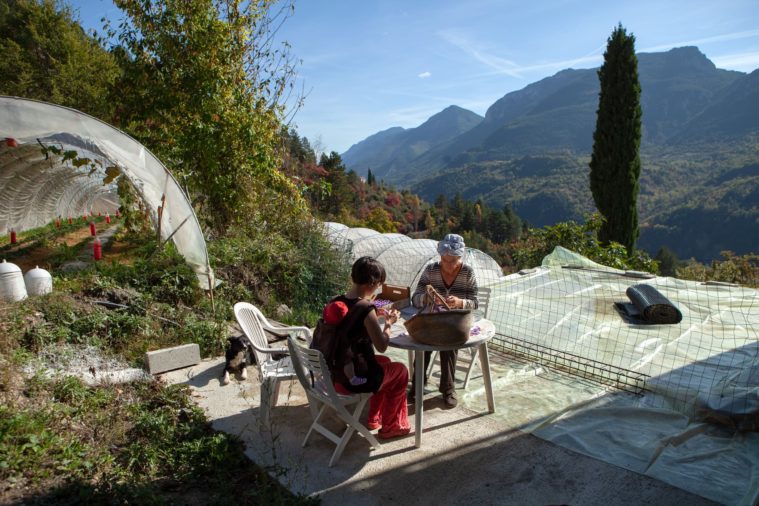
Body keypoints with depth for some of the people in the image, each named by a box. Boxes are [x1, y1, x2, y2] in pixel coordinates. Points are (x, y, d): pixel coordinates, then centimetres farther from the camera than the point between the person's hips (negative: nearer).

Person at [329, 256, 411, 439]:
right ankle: (390, 427, 31)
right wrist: (389, 323, -2)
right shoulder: (366, 309, -24)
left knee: (384, 362, 30)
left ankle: (375, 418, 41)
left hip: (333, 374, 8)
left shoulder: (335, 302, -3)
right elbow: (381, 346, -17)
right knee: (400, 370, 18)